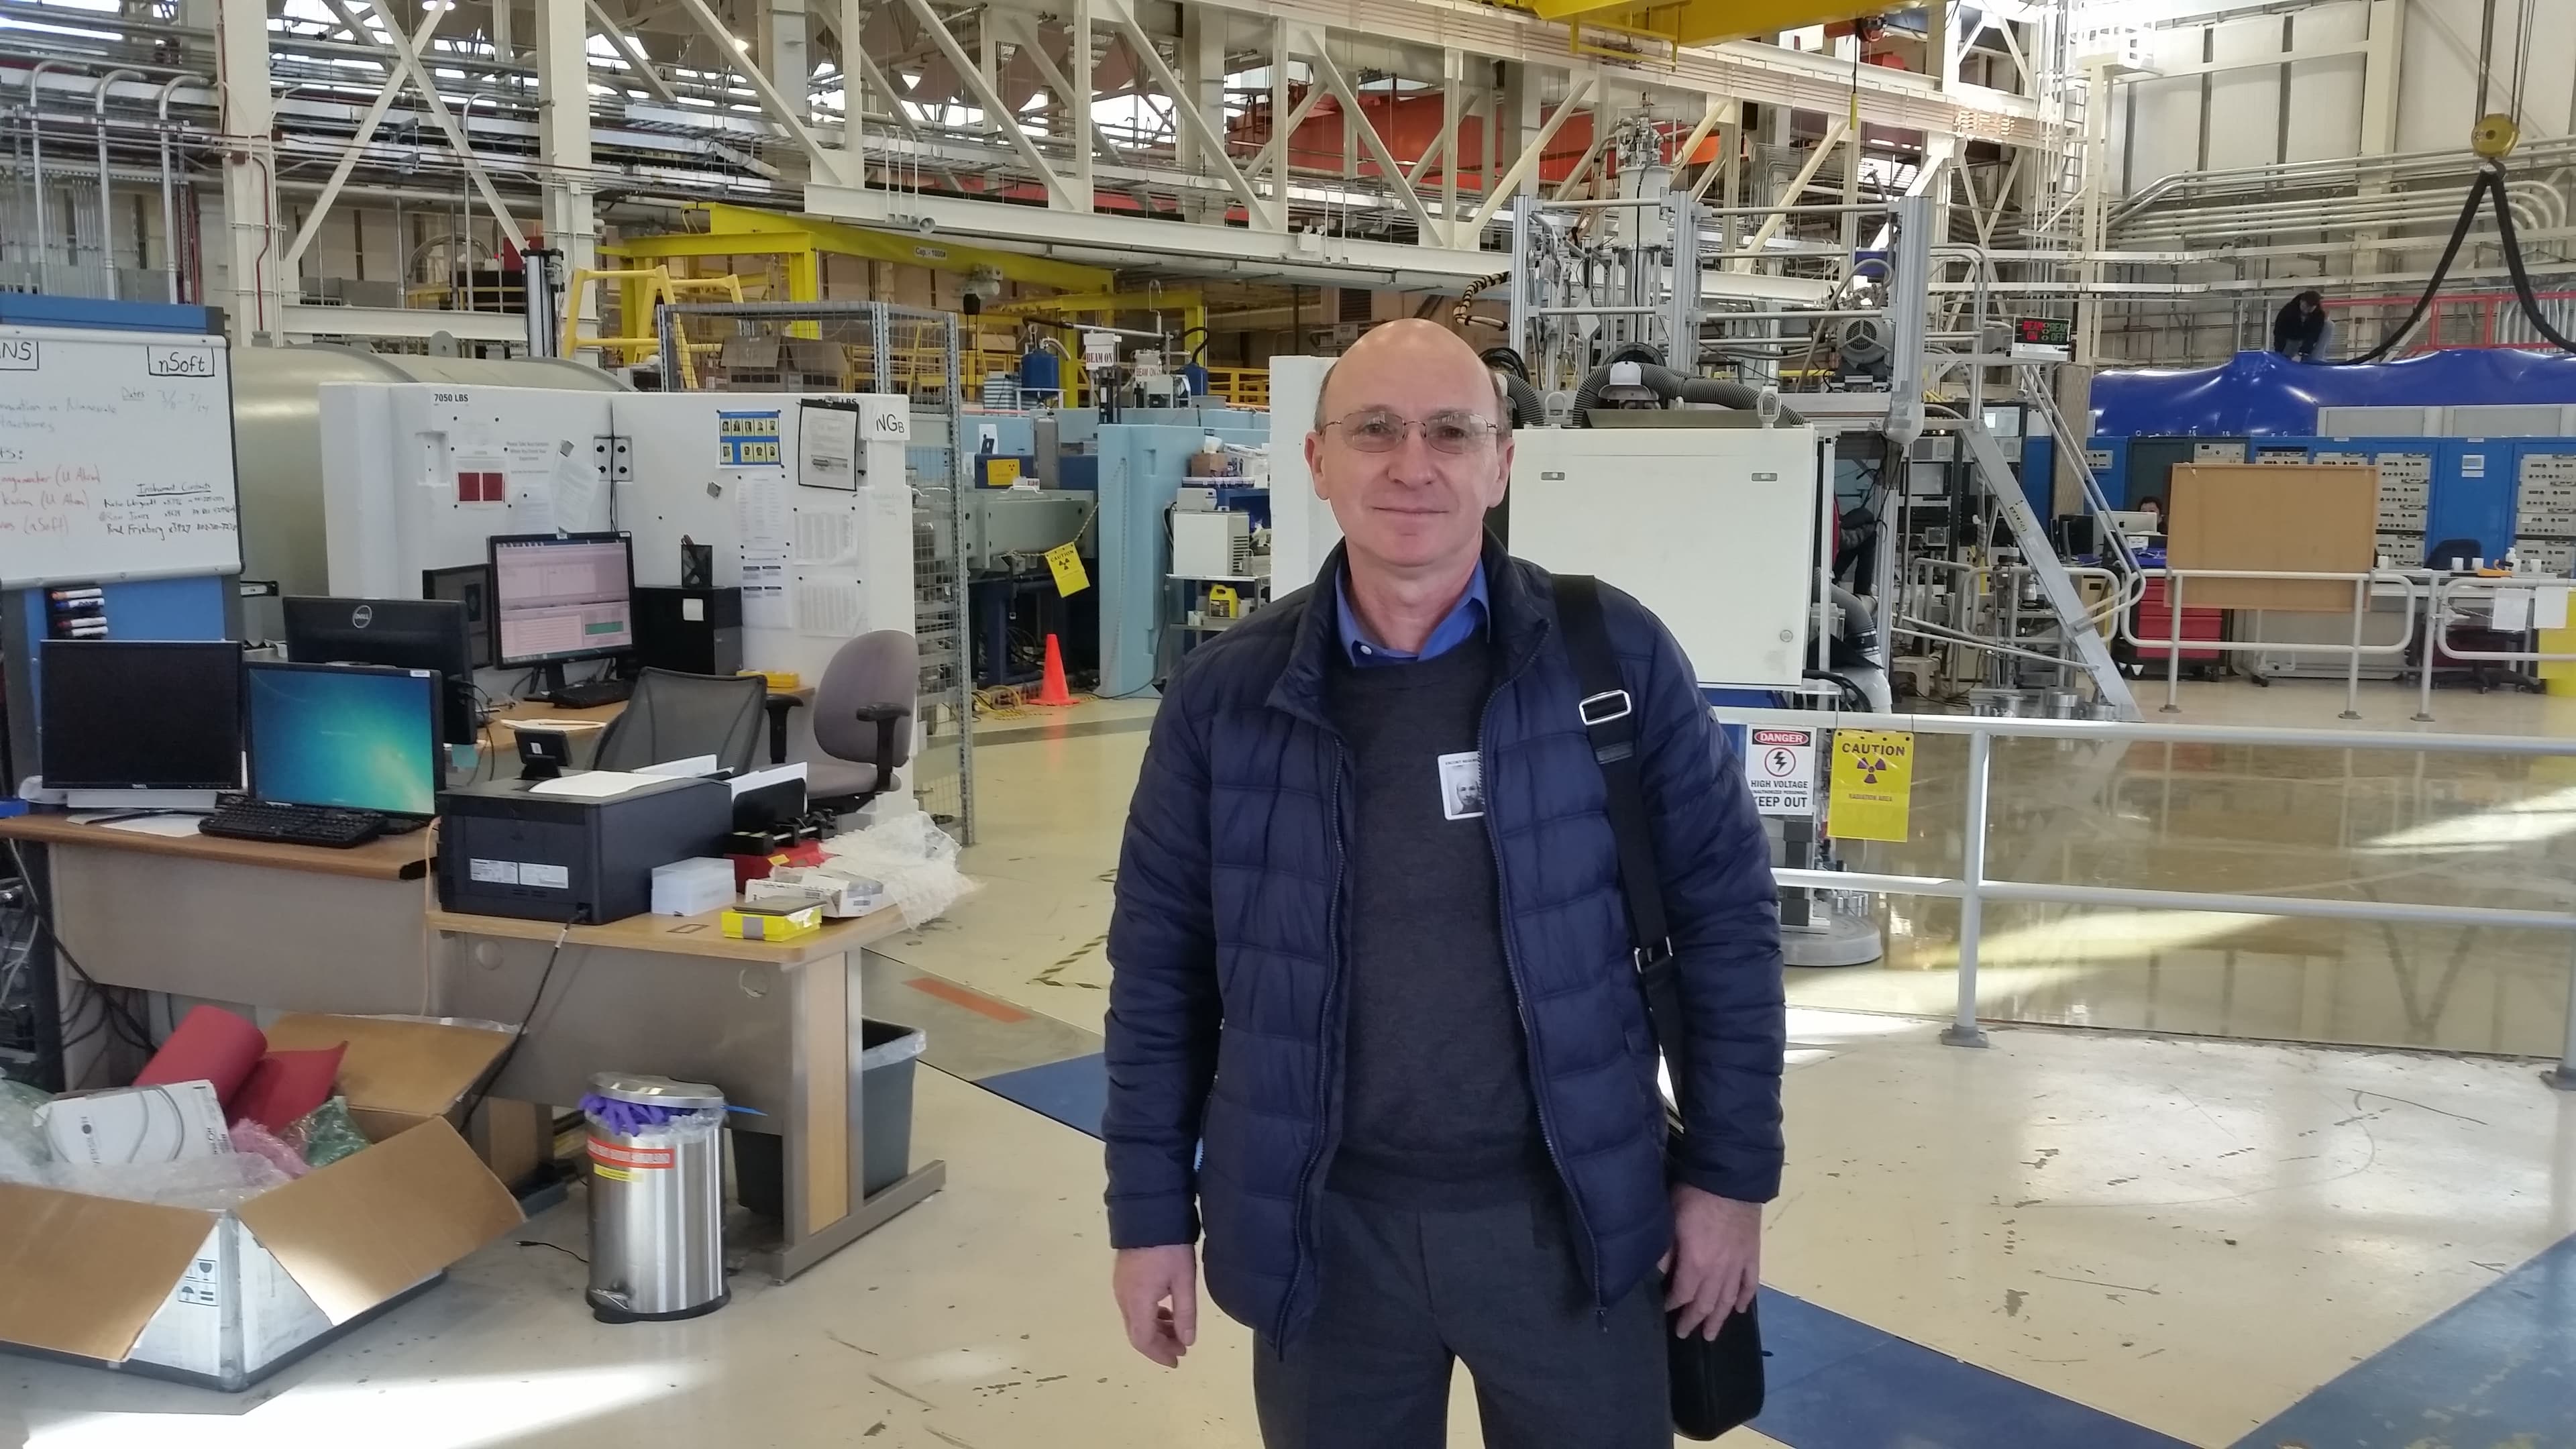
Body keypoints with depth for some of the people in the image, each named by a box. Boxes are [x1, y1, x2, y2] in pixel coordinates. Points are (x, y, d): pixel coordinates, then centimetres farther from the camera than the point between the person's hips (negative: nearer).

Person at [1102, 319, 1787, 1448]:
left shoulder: (1614, 655, -8)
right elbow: (1160, 966, 2)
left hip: (1566, 1214, 0)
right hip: (1323, 1227, 1)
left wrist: (1729, 1172, 0)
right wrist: (1150, 1211, 3)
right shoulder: (1225, 694, -5)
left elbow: (1725, 913, -1)